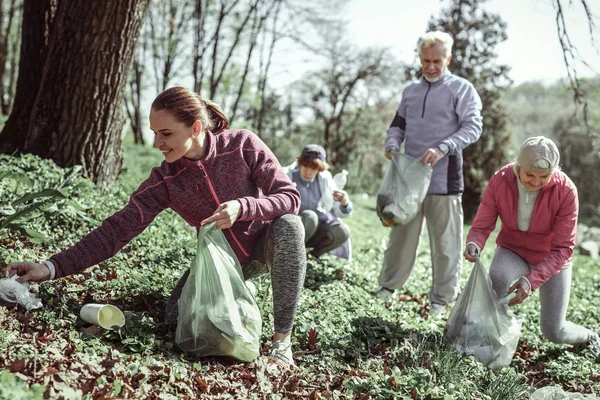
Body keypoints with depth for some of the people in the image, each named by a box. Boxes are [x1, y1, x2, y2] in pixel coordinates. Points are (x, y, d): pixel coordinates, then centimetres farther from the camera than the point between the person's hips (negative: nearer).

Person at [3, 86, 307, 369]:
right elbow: (117, 229, -23)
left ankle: (282, 339, -23)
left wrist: (242, 207, -39)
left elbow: (290, 198, -20)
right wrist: (53, 267, -32)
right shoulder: (164, 181, -17)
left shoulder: (243, 145, -22)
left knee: (288, 225, -34)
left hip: (266, 245, -2)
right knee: (176, 317, -17)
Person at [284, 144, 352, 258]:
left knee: (342, 231, -23)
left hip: (316, 230, 4)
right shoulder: (287, 176, -5)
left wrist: (344, 203, -15)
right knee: (310, 217, -34)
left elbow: (341, 212, 9)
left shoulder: (325, 180, 5)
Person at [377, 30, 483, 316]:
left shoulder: (461, 89, 0)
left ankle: (441, 298, 12)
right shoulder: (410, 91, 16)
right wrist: (391, 145, -1)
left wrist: (442, 148, -23)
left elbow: (473, 127, -9)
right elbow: (398, 125, 21)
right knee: (402, 234, 10)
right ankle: (388, 286, 22)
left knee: (445, 241, 2)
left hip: (444, 178, -4)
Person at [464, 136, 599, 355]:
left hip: (552, 258, -1)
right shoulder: (500, 181, -23)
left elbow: (562, 248, -25)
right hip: (513, 249, 1)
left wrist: (531, 280, -39)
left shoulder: (566, 191, -27)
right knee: (497, 278, -35)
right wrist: (474, 244, -42)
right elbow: (481, 226, -17)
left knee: (554, 332, -1)